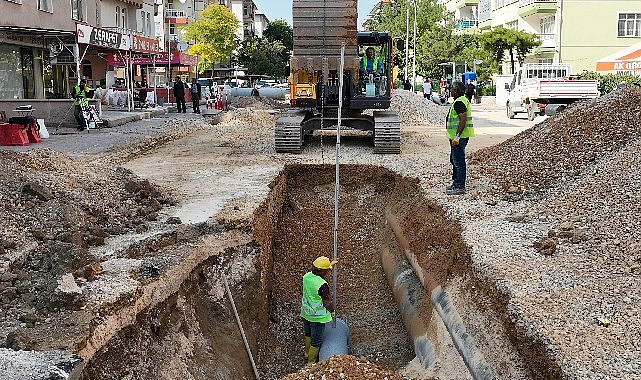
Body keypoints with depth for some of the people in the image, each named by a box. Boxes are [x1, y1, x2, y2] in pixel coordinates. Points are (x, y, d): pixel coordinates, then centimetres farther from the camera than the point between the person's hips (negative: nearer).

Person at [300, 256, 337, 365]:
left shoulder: (306, 277, -10)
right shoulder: (322, 285, -31)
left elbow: (318, 274, 13)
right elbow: (327, 302, -19)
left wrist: (330, 265, 17)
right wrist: (332, 311, 1)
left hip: (305, 313, 7)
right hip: (317, 316, -7)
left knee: (308, 333, 29)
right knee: (316, 339, 12)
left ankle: (307, 352, 49)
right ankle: (311, 362, 25)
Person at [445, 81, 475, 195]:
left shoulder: (459, 102, -16)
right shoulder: (462, 100, 18)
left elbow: (463, 120, -25)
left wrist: (457, 136, -26)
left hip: (459, 136, -11)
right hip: (458, 136, 11)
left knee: (458, 161, -7)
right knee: (454, 160, 19)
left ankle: (460, 187, -4)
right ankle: (456, 183, 28)